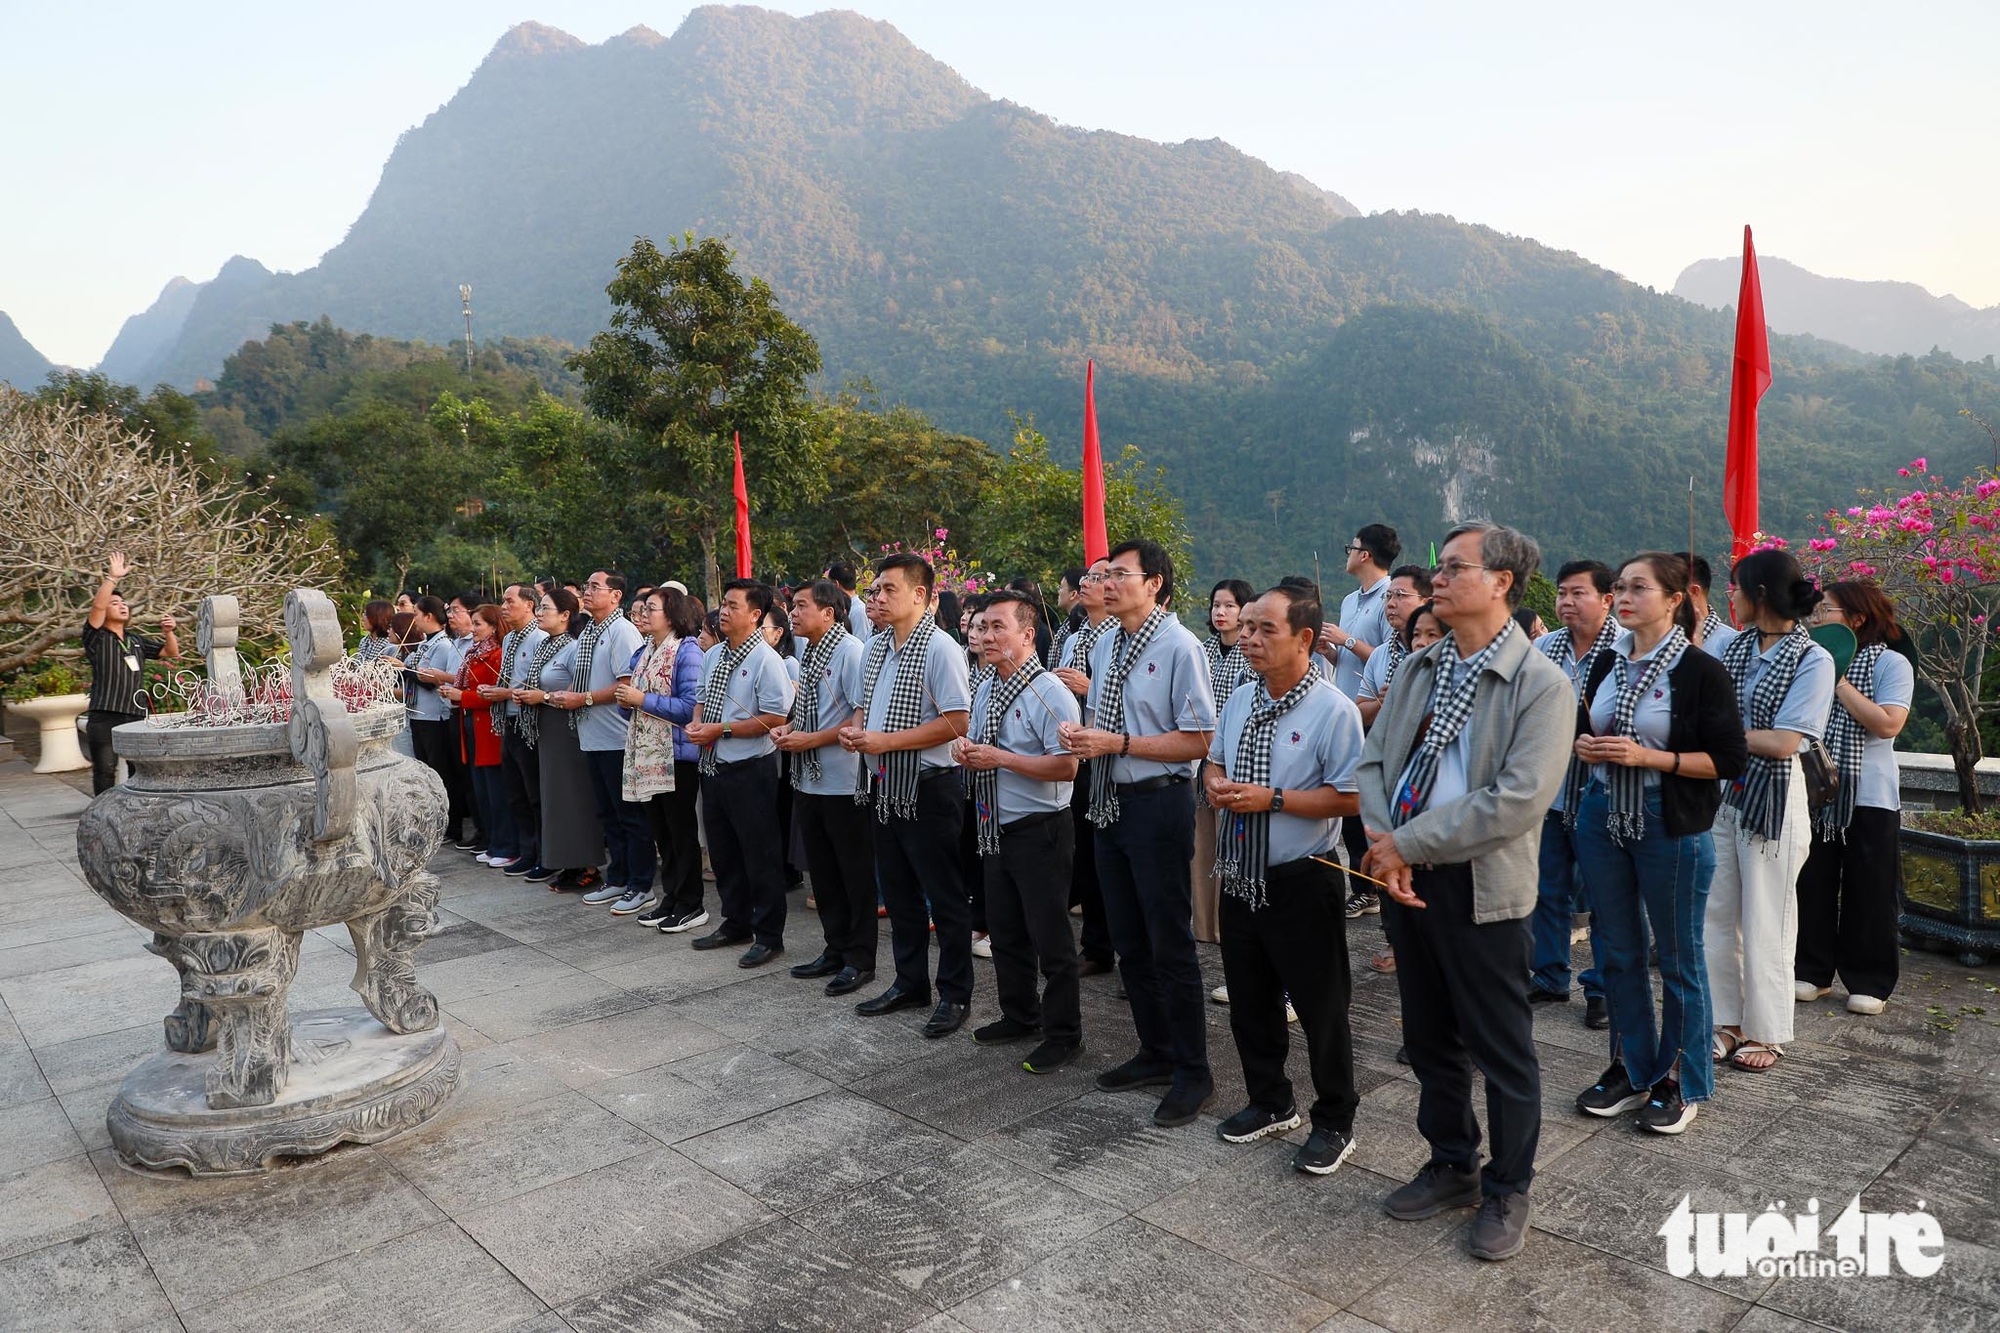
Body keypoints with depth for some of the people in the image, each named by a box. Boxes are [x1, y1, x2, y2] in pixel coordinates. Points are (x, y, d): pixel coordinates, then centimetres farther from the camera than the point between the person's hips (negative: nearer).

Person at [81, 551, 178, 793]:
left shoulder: (137, 641, 20)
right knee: (105, 771, -5)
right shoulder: (97, 638, 3)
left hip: (136, 716, 5)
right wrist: (113, 578, -17)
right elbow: (97, 605, -13)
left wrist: (168, 632, 2)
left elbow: (171, 653, 21)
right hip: (104, 718, -5)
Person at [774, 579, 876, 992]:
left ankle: (859, 958, 14)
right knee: (823, 872, 16)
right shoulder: (808, 653, 13)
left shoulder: (850, 651, -14)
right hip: (808, 780, 9)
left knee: (855, 873, 4)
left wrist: (811, 739, -18)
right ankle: (836, 949, 29)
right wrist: (788, 727, 3)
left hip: (843, 783, -9)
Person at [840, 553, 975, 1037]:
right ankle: (910, 982, 31)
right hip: (883, 787, 8)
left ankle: (955, 994, 15)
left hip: (926, 787, -8)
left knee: (945, 896, 3)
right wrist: (854, 730, -1)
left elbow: (956, 723, -20)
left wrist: (886, 741, -20)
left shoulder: (940, 648, -14)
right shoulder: (875, 648, 11)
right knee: (898, 891, 17)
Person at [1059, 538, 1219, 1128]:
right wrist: (1079, 732, -1)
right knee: (1128, 941, 18)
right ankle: (1155, 1053, 35)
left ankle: (1192, 1072, 19)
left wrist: (1117, 743, -21)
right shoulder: (1104, 646, 10)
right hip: (1111, 802, 8)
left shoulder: (1180, 646, -15)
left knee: (1170, 943, 2)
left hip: (1159, 804, -8)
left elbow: (1197, 741, -18)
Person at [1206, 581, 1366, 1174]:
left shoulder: (1333, 711, -16)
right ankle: (1269, 1103, 40)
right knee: (1249, 1001, 19)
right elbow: (1214, 762, 18)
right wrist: (1217, 783, -5)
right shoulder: (1240, 699, 6)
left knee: (1320, 1007, 7)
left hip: (1301, 884, -7)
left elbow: (1351, 797, -20)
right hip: (1239, 877, 7)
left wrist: (1271, 798, -23)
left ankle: (1334, 1123, 27)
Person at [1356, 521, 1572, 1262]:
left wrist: (1407, 844, -20)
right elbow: (1374, 761, 5)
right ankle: (1451, 1166, 39)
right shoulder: (1417, 669, 9)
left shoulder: (1542, 685, -12)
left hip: (1480, 888, -6)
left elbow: (1518, 799, -22)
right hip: (1405, 878, 6)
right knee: (1429, 1039, 19)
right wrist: (1385, 845, -12)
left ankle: (1506, 1193, 29)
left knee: (1501, 1052, 9)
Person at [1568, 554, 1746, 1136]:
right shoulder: (1607, 662, 7)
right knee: (1616, 948, 13)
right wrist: (1583, 745, -4)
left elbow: (1729, 759, -11)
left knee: (1678, 956, 7)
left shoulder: (1702, 671, -10)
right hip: (1601, 815, 6)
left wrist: (1647, 756, -20)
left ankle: (1681, 1081, 23)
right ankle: (1631, 1069, 28)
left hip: (1670, 824, -5)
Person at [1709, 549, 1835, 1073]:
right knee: (1718, 915, 10)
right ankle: (1726, 1021, 23)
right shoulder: (1736, 645, 6)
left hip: (1774, 798, -6)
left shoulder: (1813, 661, -12)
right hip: (1722, 791, 6)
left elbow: (1782, 743, -18)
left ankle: (1766, 1032, 21)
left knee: (1765, 921, 6)